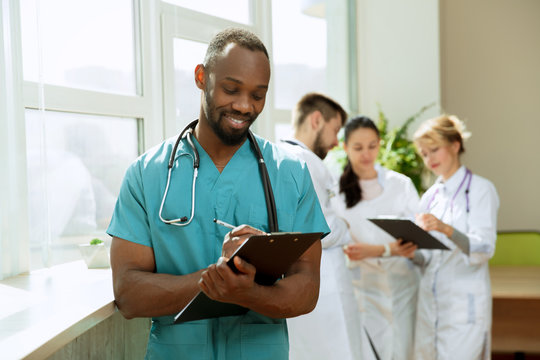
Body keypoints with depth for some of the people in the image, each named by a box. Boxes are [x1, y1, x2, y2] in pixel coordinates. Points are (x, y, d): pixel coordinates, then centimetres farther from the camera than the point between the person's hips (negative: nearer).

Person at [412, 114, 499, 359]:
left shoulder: (480, 190, -2)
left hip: (464, 303, -5)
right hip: (429, 300, 6)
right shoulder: (430, 196, 14)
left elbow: (484, 249, -14)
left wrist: (446, 229, -29)